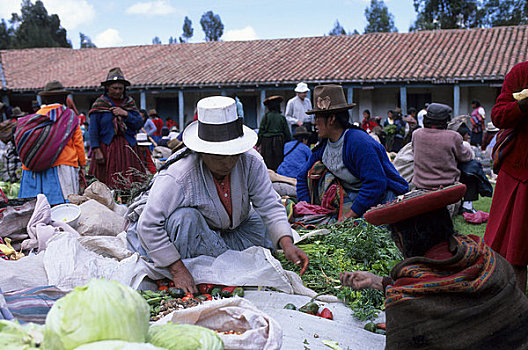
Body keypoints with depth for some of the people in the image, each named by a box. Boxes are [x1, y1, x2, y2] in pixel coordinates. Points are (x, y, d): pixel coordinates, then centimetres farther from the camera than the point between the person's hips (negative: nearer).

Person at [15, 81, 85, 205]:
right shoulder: (70, 116, 3)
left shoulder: (36, 117, 10)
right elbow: (78, 143, 4)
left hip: (34, 168, 3)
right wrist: (82, 166, 12)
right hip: (63, 165, -3)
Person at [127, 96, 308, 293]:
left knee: (264, 230, -10)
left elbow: (270, 206, -20)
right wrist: (177, 270, -36)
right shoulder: (178, 177, -37)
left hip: (228, 227, 5)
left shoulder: (251, 162, -23)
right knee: (185, 218, -36)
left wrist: (286, 244, -36)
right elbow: (148, 226, -34)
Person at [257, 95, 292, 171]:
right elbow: (287, 133, 3)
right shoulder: (282, 117, 1)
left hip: (267, 141, -1)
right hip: (279, 142, 1)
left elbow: (261, 130, -1)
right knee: (279, 161, 5)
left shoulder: (266, 116, -2)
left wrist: (258, 144, 5)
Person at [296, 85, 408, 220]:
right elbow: (303, 177, 14)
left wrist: (349, 216, -22)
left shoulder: (359, 142, -19)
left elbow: (375, 184, -24)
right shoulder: (323, 146, 6)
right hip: (353, 196, 8)